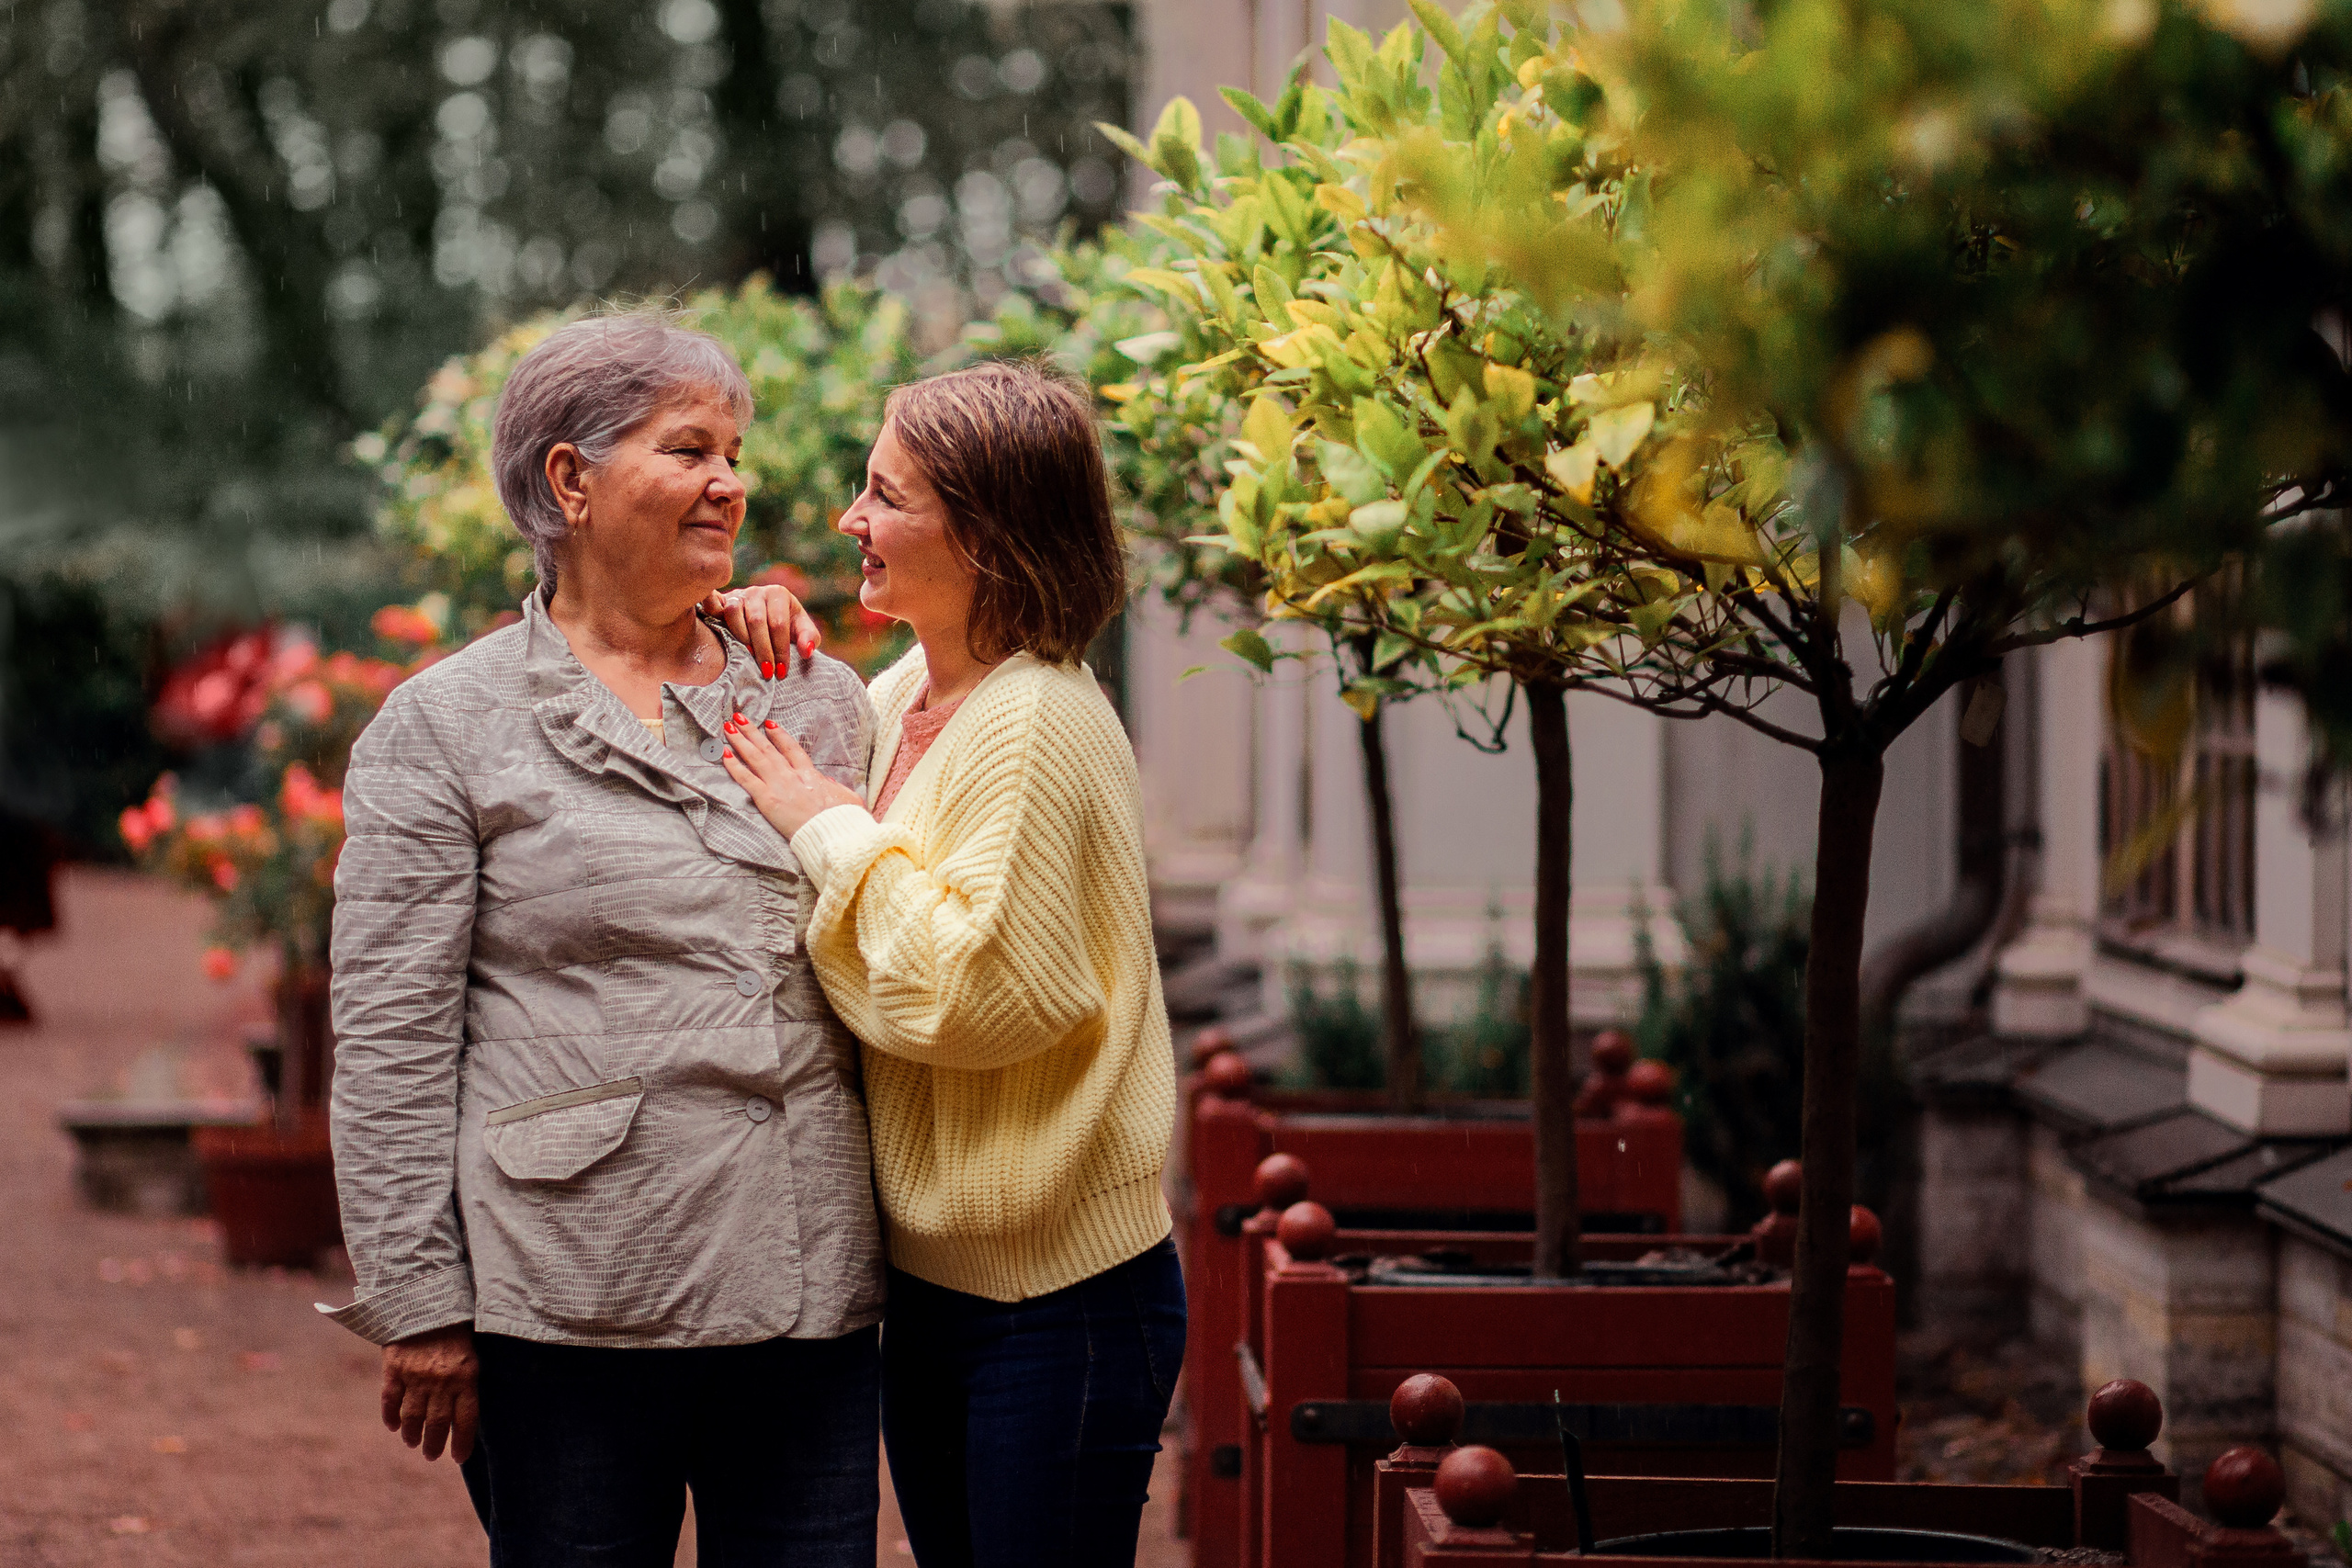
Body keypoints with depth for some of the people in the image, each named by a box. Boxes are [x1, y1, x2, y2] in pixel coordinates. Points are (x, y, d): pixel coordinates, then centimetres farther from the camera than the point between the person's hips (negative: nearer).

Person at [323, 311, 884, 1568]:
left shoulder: (819, 702, 14)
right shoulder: (446, 729, 2)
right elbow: (389, 1039, -2)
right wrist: (420, 1309, -7)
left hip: (809, 1297, 4)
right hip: (570, 1313, -3)